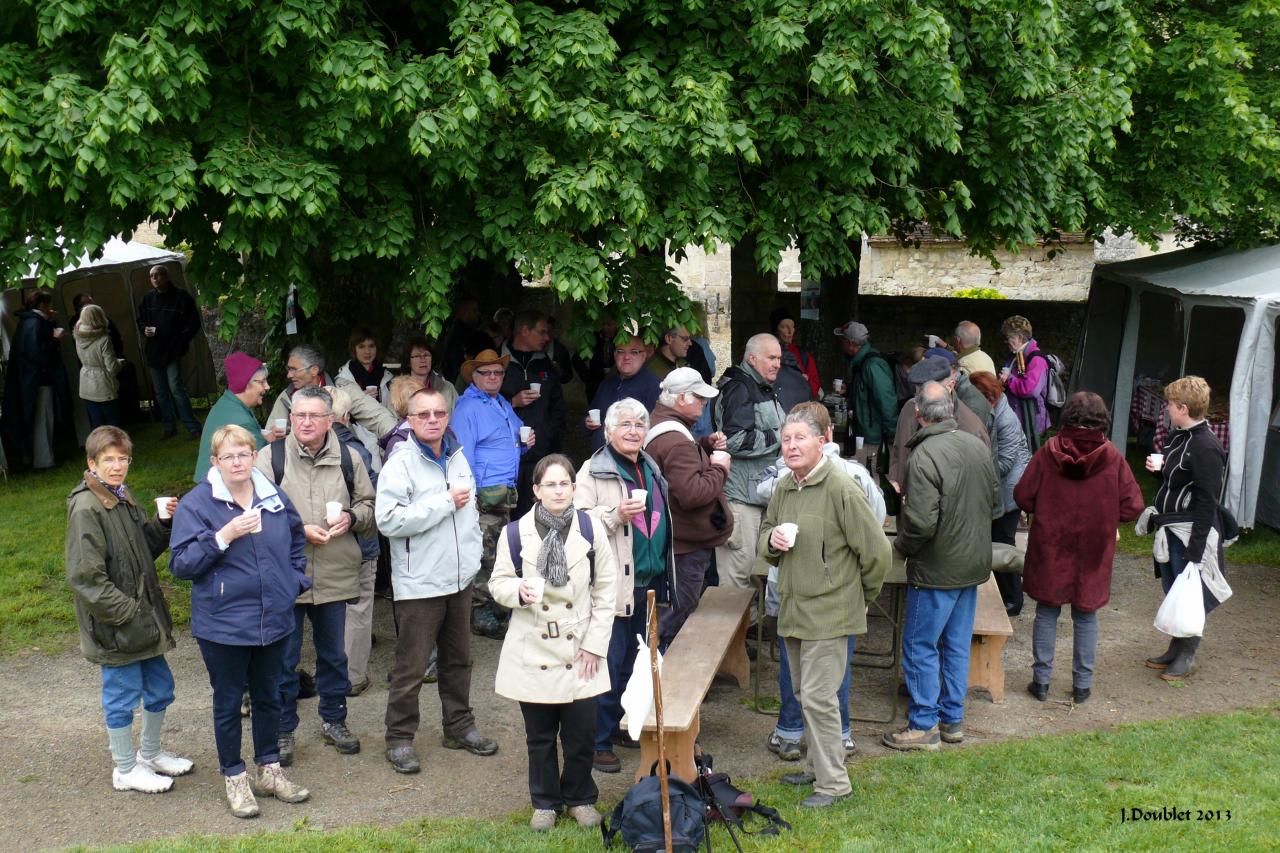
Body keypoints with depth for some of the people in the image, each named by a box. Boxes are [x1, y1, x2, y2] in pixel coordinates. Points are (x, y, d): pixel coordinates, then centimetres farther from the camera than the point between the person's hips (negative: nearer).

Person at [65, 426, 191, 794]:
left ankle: (150, 754, 38)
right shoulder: (87, 508, -19)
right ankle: (126, 770, 23)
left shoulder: (123, 497, 8)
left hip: (143, 617, 9)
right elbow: (84, 576, -22)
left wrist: (164, 523, -2)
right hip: (114, 625, -9)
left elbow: (145, 548, 16)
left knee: (160, 687, 18)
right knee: (123, 695, 6)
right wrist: (126, 611, -21)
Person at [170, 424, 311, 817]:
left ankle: (269, 770, 32)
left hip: (274, 620, 4)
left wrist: (296, 579, 9)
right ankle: (235, 779, 23)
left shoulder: (274, 496, 3)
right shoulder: (196, 504, -11)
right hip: (223, 626, -4)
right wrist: (223, 537, -26)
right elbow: (181, 564, -15)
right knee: (228, 703, 9)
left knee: (268, 697, 17)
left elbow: (297, 540, 21)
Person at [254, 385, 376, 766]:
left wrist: (351, 517, -8)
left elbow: (370, 505, 13)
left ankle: (333, 720, 34)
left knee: (334, 654, 17)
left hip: (335, 576, 3)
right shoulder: (271, 457, -6)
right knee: (283, 659, 6)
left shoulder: (348, 459, 3)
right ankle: (282, 730, 20)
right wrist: (299, 529, -17)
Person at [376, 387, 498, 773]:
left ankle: (459, 726, 31)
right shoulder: (401, 463, -14)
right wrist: (445, 502, -20)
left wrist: (473, 555, 13)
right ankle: (400, 739, 11)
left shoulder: (458, 458, 9)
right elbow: (389, 520, -25)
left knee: (458, 658, 18)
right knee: (411, 667, -1)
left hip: (460, 578, 7)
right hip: (419, 583, -7)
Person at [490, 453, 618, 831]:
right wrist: (518, 591, -22)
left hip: (580, 651, 0)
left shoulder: (590, 530, -3)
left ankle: (580, 798, 28)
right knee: (540, 736, 11)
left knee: (581, 734, 5)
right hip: (533, 653, 0)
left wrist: (595, 644, -2)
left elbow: (606, 590, 2)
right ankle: (546, 802, 29)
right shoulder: (516, 533, -6)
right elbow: (498, 583, 2)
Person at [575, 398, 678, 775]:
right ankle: (599, 740, 3)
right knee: (610, 663, -5)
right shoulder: (593, 471, -8)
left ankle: (624, 726, 28)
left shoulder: (650, 468, 16)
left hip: (649, 582, 8)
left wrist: (666, 577, 27)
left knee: (637, 661, 15)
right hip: (614, 585, -8)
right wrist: (617, 515, -27)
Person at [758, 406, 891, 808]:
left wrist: (863, 597, 0)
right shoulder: (784, 486, 7)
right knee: (806, 696, 17)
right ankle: (818, 766, 32)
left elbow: (877, 552, -14)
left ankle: (834, 782, 6)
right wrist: (772, 540, -5)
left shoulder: (841, 488, -17)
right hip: (793, 609, 8)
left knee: (818, 697, -6)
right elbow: (764, 538, 19)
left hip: (829, 613, -8)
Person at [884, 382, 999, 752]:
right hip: (974, 563, 8)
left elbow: (920, 523, -26)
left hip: (937, 568, -8)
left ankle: (923, 725, 11)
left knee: (920, 647, 5)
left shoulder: (924, 457, -23)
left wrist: (901, 547, -7)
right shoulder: (978, 446, 1)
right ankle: (953, 719, 26)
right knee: (957, 644, 17)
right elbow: (994, 496, 15)